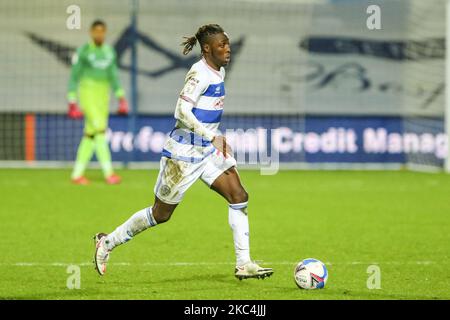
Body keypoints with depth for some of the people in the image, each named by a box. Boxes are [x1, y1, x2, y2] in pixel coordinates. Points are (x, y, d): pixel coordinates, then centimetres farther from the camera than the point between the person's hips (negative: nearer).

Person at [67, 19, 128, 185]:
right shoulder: (83, 51, -8)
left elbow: (113, 76, 12)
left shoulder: (109, 51, 9)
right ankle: (108, 172, -22)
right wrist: (72, 103, -10)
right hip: (87, 93, -6)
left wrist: (121, 98, 2)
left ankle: (77, 174, 13)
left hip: (103, 95, 6)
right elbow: (74, 77, -6)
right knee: (100, 129, -19)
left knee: (91, 134, 6)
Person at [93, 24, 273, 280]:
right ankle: (108, 242, 22)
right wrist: (212, 136, -30)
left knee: (239, 196, -7)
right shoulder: (199, 74, -20)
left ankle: (244, 264, -5)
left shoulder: (219, 72, 9)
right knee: (161, 214, 4)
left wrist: (218, 139, 21)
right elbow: (182, 112, -27)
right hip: (185, 152, -8)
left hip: (208, 149, 8)